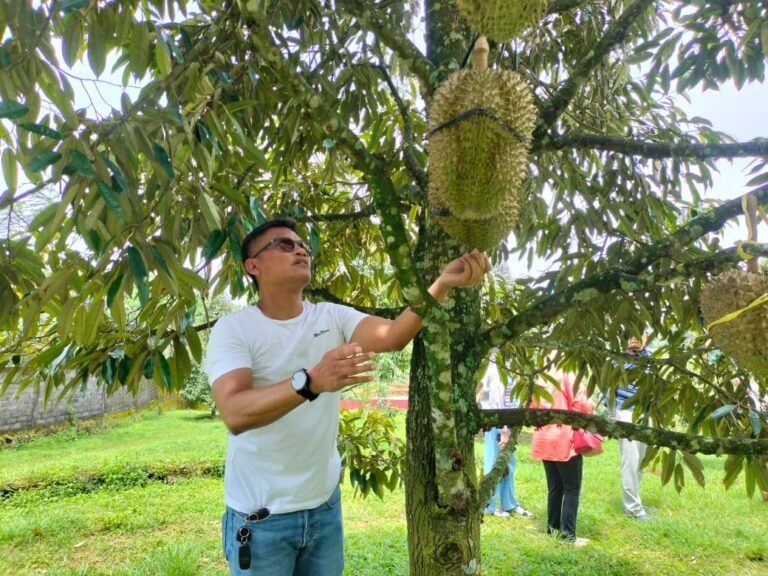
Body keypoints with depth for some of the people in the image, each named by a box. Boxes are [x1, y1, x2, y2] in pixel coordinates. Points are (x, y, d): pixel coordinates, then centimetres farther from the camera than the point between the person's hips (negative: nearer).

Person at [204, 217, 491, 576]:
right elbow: (235, 415, -29)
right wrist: (311, 381, -45)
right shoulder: (233, 328, -14)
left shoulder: (332, 317, -1)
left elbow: (393, 335, -18)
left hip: (325, 506, 4)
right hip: (261, 517, -4)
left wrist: (443, 283, -32)